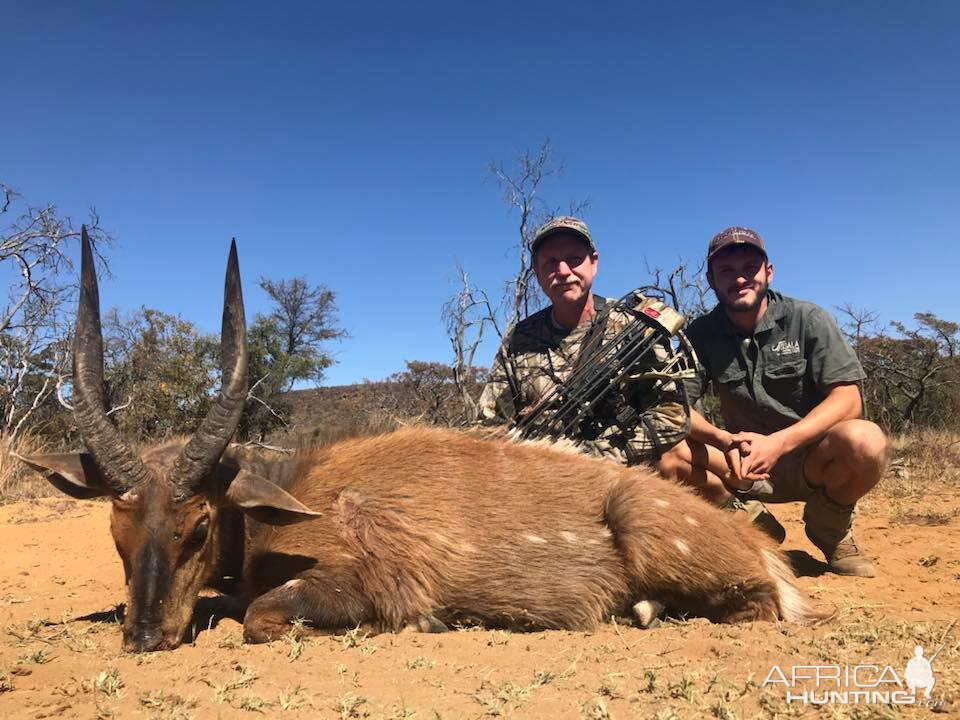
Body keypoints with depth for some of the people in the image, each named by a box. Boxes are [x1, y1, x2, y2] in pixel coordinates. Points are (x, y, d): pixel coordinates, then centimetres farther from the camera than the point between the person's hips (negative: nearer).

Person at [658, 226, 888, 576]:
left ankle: (830, 528, 0)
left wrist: (778, 442, -30)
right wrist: (725, 440, -30)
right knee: (671, 459, -26)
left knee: (865, 441, -33)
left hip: (810, 457, -1)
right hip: (744, 462, 1)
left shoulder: (807, 319, -8)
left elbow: (847, 399, -14)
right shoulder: (702, 334, -3)